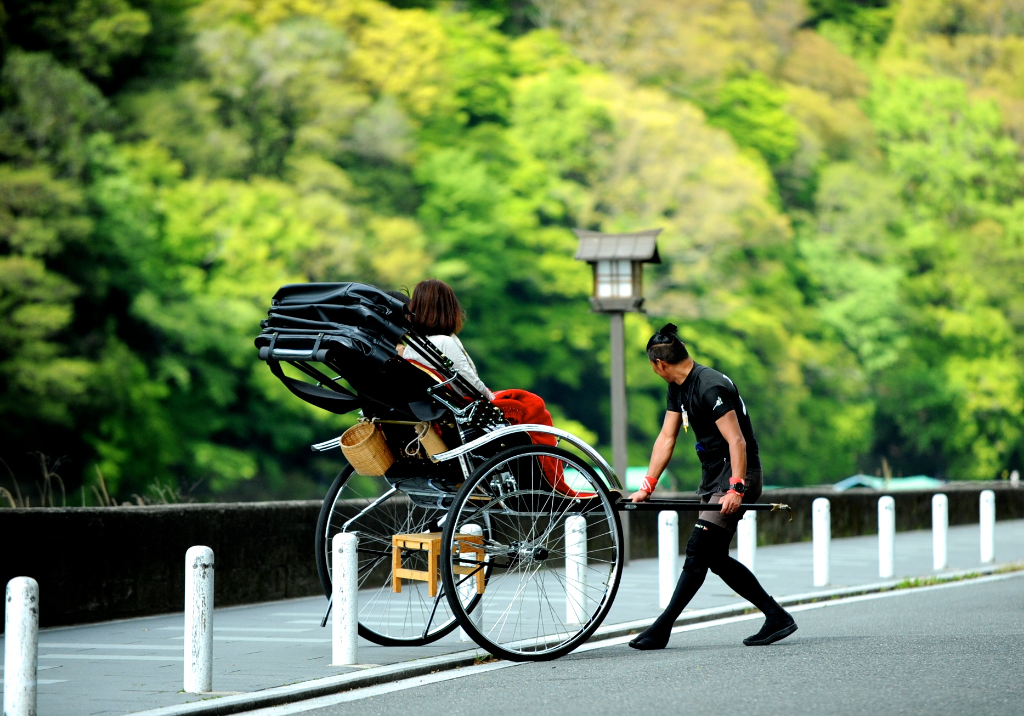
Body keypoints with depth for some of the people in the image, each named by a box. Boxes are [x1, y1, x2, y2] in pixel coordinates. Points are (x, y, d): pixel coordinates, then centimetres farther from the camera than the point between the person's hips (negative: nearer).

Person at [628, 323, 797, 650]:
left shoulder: (710, 387, -20)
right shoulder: (678, 389, 10)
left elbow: (737, 441, -25)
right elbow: (666, 438, 12)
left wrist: (735, 489, -31)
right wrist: (647, 486, 5)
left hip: (737, 474, -10)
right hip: (713, 475, 10)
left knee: (699, 552, -11)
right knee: (715, 557, 9)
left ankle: (661, 629, -11)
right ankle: (776, 617, 13)